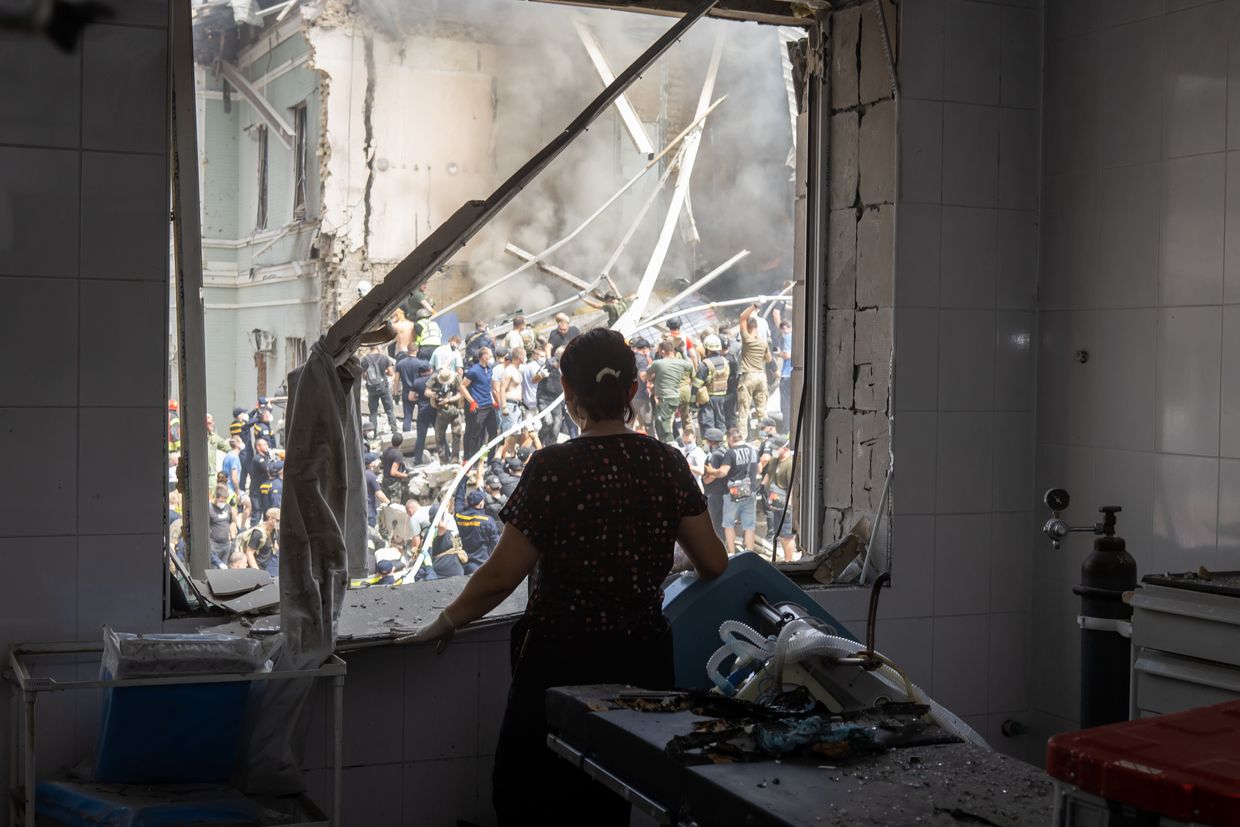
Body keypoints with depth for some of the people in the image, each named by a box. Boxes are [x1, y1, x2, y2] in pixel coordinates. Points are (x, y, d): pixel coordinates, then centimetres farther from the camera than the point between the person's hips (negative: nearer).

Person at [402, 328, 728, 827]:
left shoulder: (554, 468, -15)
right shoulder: (666, 463, -1)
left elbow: (501, 576, -15)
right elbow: (714, 566, 4)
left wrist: (445, 624, 1)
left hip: (561, 664, -5)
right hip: (643, 663, 5)